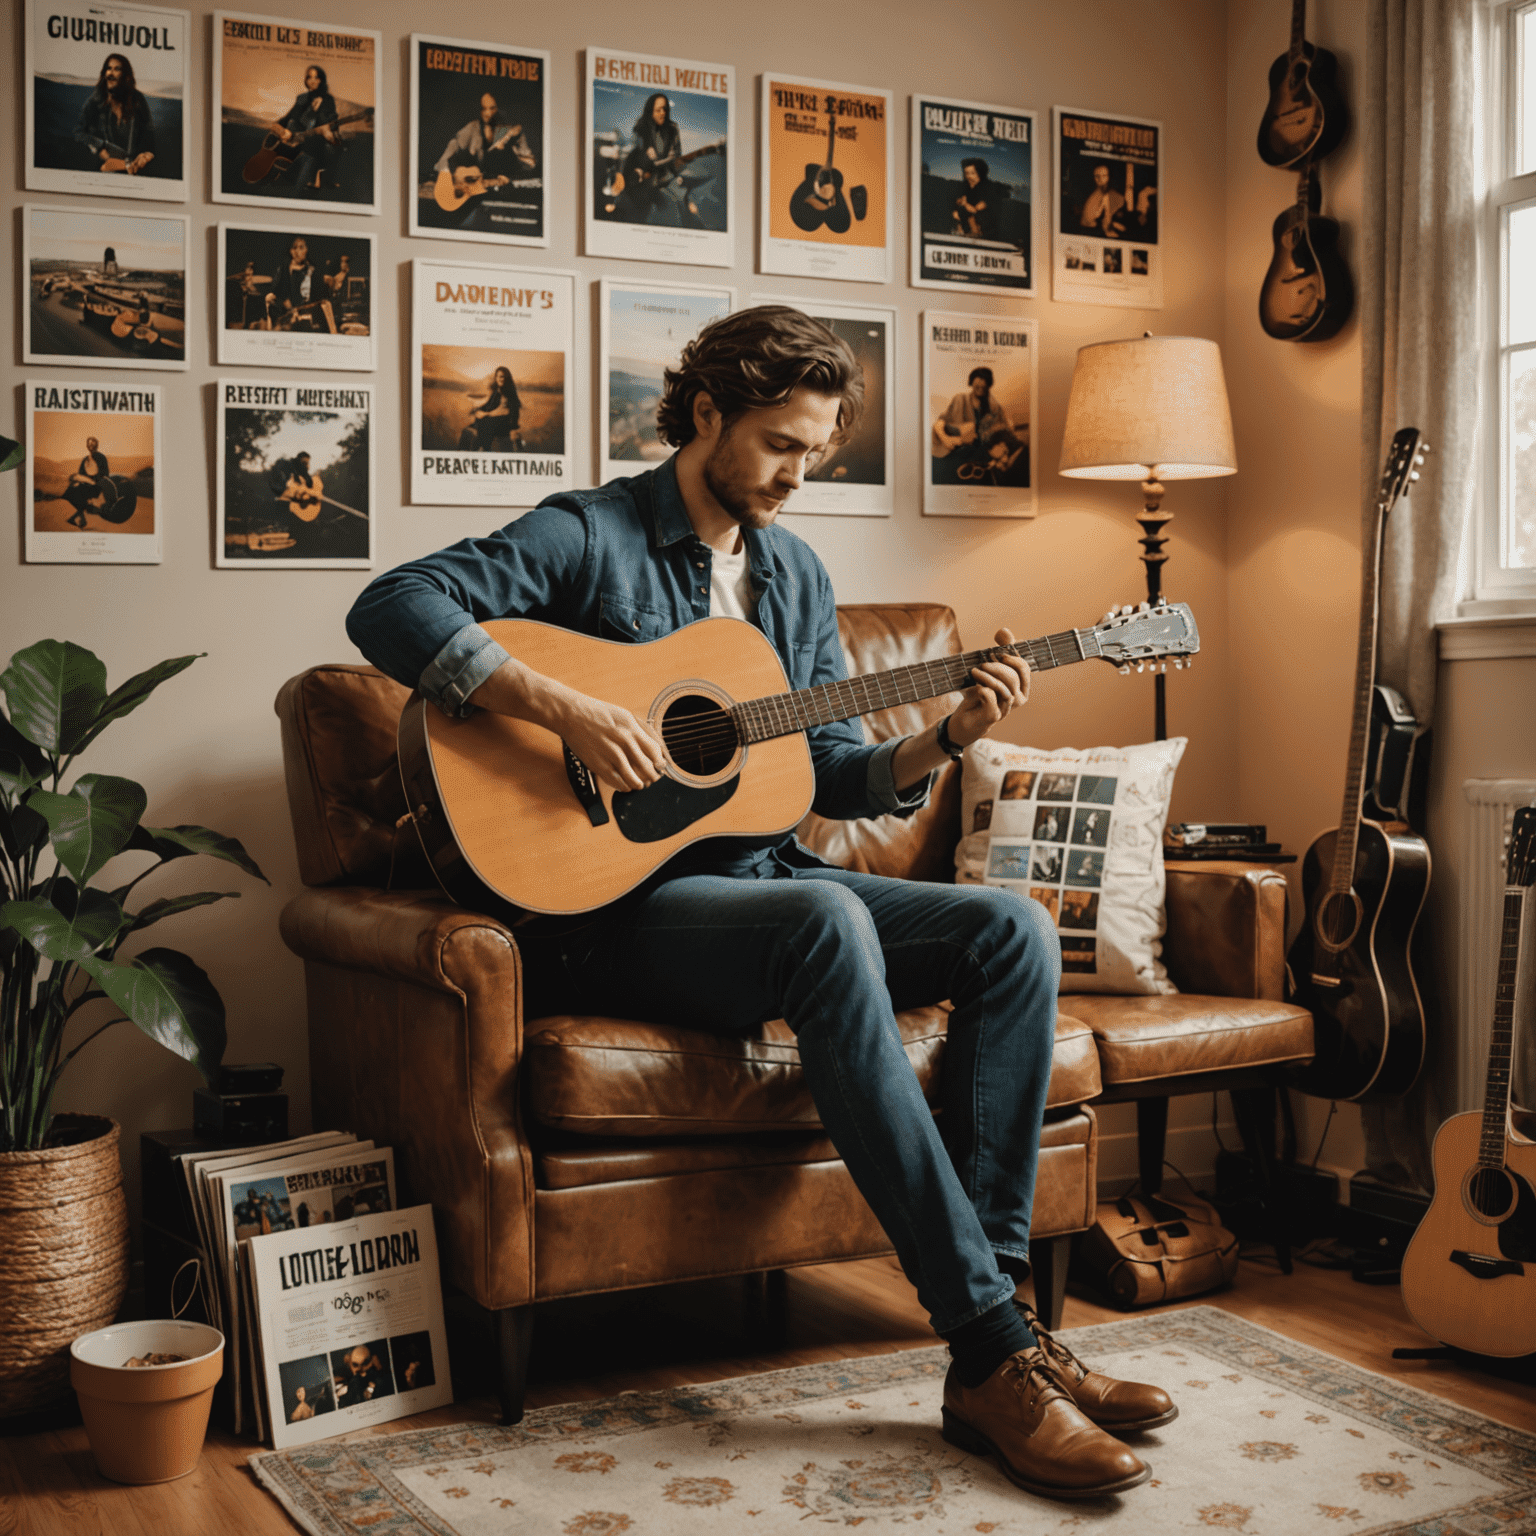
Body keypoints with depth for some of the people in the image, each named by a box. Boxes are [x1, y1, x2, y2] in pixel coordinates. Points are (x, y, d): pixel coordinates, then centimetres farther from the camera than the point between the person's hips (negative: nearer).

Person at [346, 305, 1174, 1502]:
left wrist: (946, 739, -3)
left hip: (767, 880, 7)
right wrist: (566, 709, -27)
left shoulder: (796, 573, 17)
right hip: (620, 904, -7)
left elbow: (836, 774, 16)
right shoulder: (590, 537, -5)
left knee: (1012, 931, -13)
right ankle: (995, 1353, -34)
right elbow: (390, 609, -18)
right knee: (829, 924, -37)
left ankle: (992, 1291, -18)